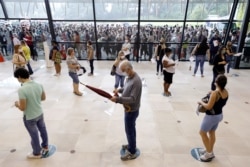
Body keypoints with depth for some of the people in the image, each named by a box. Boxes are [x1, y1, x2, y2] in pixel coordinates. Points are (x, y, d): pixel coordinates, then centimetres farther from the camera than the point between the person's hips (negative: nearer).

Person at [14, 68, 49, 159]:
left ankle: (37, 153, 38)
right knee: (43, 130, 25)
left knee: (34, 135, 15)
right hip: (40, 113, 6)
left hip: (29, 117, -6)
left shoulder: (22, 90, -28)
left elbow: (22, 108, -24)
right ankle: (45, 146, 48)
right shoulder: (39, 85, -10)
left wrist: (17, 104, -4)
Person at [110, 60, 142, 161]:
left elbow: (132, 99, -31)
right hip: (129, 109, 9)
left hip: (131, 110, -9)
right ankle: (131, 145, 44)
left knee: (129, 130, 7)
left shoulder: (136, 81, -30)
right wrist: (119, 90, -2)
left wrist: (118, 99, -34)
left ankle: (132, 152, 26)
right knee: (131, 129, 24)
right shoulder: (130, 77, 0)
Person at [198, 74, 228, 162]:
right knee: (211, 133, 24)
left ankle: (209, 153, 20)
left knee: (202, 133, 10)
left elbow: (209, 107, -25)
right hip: (219, 115, 8)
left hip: (211, 116, -8)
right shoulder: (226, 92, -3)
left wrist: (201, 102, -9)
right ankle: (210, 150, 39)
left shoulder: (215, 93, -28)